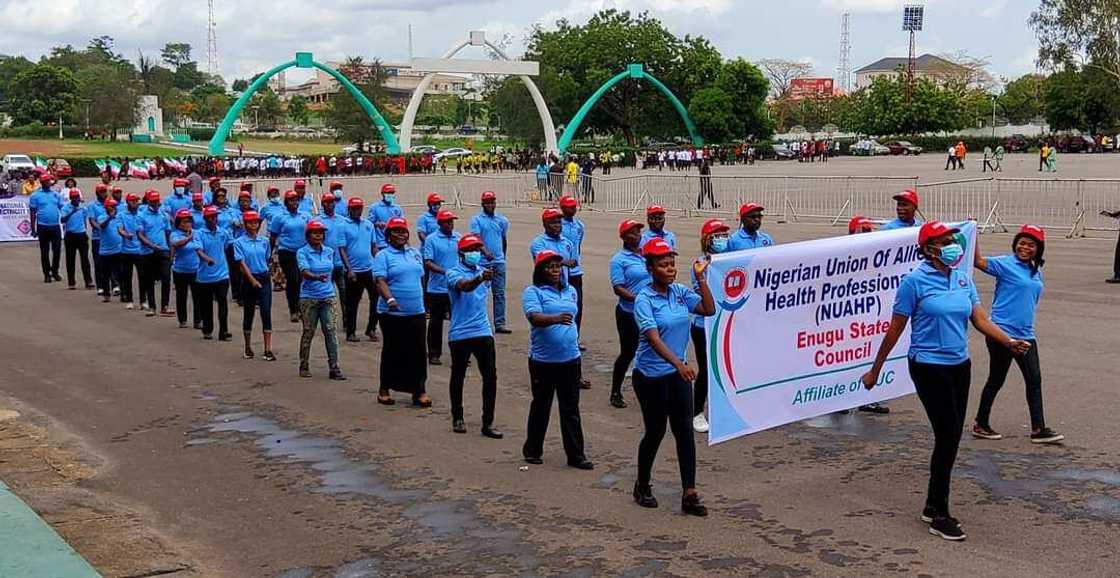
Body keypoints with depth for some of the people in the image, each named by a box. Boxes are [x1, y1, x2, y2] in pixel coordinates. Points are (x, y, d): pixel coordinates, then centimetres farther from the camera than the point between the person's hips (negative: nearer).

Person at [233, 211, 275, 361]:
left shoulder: (264, 241, 6)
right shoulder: (239, 243, -4)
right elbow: (242, 264, -11)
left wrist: (264, 277, 12)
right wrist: (253, 280, -20)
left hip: (264, 279, 2)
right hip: (248, 280, -2)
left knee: (266, 314, -7)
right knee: (248, 314, 8)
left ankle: (268, 350, -9)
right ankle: (248, 348, 22)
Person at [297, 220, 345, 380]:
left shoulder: (329, 251, 9)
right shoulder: (302, 252, -5)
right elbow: (304, 272, -21)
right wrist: (318, 277, -38)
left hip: (327, 296, 3)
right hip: (309, 298, -3)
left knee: (330, 331, -3)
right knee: (308, 332, 5)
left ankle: (334, 368, -3)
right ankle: (304, 366, 19)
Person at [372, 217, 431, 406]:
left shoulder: (415, 254, 13)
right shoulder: (383, 256, -5)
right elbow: (380, 281, -17)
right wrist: (390, 300, -32)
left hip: (416, 312, 5)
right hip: (392, 313, -5)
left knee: (419, 352, 4)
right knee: (392, 351, 6)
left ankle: (419, 390, 13)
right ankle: (384, 389, 20)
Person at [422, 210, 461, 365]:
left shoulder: (458, 237, 8)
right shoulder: (431, 239, -6)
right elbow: (427, 263, -13)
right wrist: (444, 272, -25)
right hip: (437, 288, -4)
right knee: (436, 323, 5)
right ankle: (434, 354, 15)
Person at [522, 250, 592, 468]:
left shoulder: (571, 291, 10)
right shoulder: (533, 292, -8)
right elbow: (534, 317, -25)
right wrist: (556, 318, -41)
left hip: (570, 359, 4)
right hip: (543, 361, -4)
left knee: (571, 409, 7)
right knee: (541, 406, 10)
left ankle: (576, 455, 11)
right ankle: (532, 450, 25)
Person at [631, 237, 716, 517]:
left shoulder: (679, 291, 1)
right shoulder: (644, 299, -17)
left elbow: (709, 309, 1)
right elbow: (653, 338, -28)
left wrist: (701, 277, -8)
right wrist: (678, 363, -41)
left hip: (678, 373, 5)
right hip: (651, 376, -5)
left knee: (685, 431, 2)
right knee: (655, 431, 6)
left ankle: (690, 495, 5)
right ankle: (642, 487, 27)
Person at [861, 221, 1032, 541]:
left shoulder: (963, 279, 8)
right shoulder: (915, 281, -10)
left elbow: (980, 319, 4)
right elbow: (895, 330, -7)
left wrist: (1009, 342, -14)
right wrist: (874, 371, -3)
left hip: (959, 366, 7)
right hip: (929, 367, -7)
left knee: (951, 437, 10)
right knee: (948, 435, -9)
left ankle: (933, 505, 24)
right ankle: (939, 516, 2)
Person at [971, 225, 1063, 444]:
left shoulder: (1036, 272, 12)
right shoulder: (1006, 264, -9)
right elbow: (979, 261, -24)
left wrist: (1027, 323, 18)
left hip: (1026, 334, 7)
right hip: (1002, 333, -7)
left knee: (1034, 379, 4)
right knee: (996, 380, 4)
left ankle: (1038, 429, 9)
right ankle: (980, 425, 18)